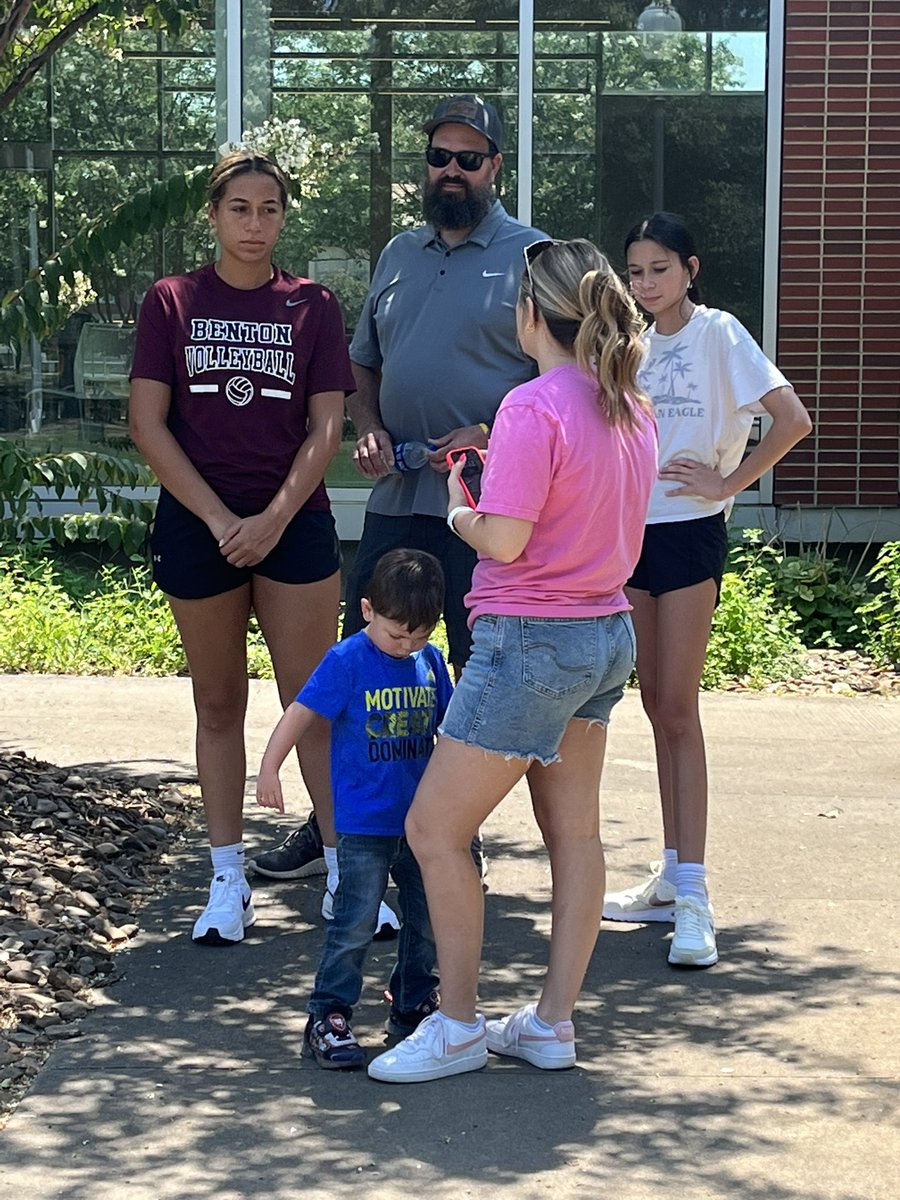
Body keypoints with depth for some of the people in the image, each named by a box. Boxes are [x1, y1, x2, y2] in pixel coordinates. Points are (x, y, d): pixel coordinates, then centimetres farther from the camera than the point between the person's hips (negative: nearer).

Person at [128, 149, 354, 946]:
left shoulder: (312, 306, 4)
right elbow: (147, 422, -3)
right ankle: (229, 883, 15)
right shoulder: (171, 302, 3)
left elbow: (325, 426, 0)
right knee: (218, 704, 8)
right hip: (197, 525, 1)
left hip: (295, 524, 0)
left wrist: (274, 518, -12)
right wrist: (219, 519, -11)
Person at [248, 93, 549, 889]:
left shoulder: (530, 256, -3)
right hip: (396, 495, 6)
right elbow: (364, 363, 22)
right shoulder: (400, 254, 15)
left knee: (478, 673, 3)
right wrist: (370, 429, 3)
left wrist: (488, 435, -18)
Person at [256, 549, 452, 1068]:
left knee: (428, 919, 13)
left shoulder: (431, 661, 5)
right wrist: (270, 768, -20)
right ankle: (328, 1019, 0)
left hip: (420, 819, 6)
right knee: (355, 924, -7)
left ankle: (414, 1006, 28)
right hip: (365, 824, -5)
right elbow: (301, 713, -11)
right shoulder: (347, 661, -11)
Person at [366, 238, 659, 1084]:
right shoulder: (632, 407, 6)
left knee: (434, 828, 2)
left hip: (532, 642, -9)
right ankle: (552, 1023, 23)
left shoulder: (533, 407, -20)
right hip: (607, 636, 9)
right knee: (574, 832, 15)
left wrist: (458, 511, -2)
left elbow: (504, 541, -23)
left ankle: (457, 1026, 9)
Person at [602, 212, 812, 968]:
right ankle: (674, 878, 18)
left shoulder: (718, 334, -9)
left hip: (689, 535, -6)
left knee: (678, 708, -9)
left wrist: (727, 483, -14)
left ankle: (692, 899, -7)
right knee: (657, 705, 10)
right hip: (632, 530, 6)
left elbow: (792, 420, -17)